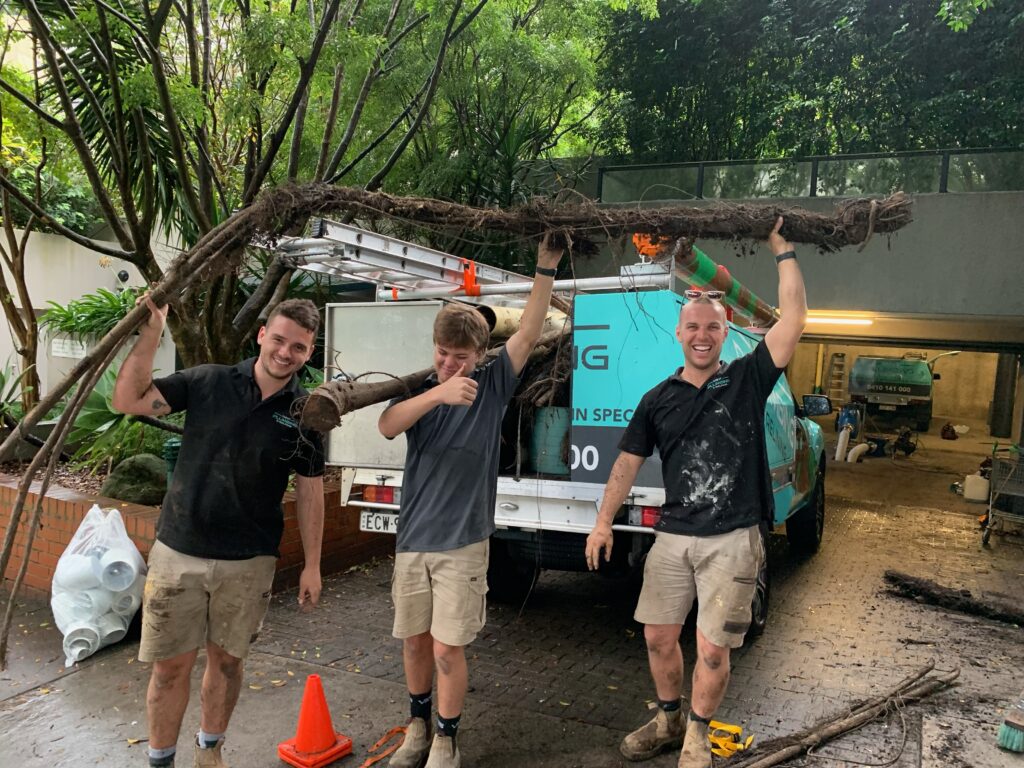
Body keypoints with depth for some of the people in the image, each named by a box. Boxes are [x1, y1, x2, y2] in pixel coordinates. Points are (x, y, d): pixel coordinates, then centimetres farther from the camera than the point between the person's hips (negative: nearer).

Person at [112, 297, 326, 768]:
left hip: (249, 562, 1)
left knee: (227, 660, 16)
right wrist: (151, 331, -17)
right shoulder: (207, 382, -4)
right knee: (170, 665, 9)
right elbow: (128, 400, -7)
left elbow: (309, 491, 2)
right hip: (179, 552, 0)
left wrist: (312, 565, 2)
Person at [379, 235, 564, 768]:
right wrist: (438, 393, -37)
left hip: (463, 544, -2)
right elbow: (387, 426, -21)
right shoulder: (418, 388, -1)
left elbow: (528, 334, -15)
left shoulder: (492, 385, -3)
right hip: (411, 539, 3)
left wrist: (546, 269, -22)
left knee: (447, 648, 1)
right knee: (414, 641, 15)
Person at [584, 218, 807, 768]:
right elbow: (627, 463, 8)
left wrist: (782, 250, -6)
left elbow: (793, 319, -9)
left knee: (712, 650, 1)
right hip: (673, 537, 3)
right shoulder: (658, 399, 6)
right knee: (658, 637, 12)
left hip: (732, 540, -3)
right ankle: (668, 721, 37)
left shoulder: (747, 379, 0)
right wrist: (603, 522, 2)